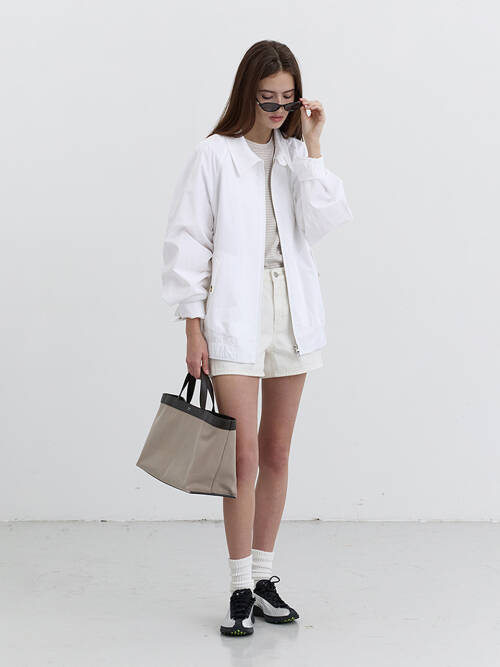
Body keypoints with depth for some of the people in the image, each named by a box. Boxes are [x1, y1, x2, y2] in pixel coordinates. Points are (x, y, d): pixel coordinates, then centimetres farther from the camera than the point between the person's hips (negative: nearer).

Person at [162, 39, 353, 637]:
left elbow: (324, 220, -6)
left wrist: (311, 146, -7)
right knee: (244, 451, -10)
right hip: (234, 317, -4)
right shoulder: (214, 155, -3)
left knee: (277, 452, 9)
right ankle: (241, 591, -2)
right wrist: (194, 331, -8)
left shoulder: (296, 155, 10)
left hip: (292, 316, 5)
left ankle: (265, 577, 19)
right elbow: (187, 244, -4)